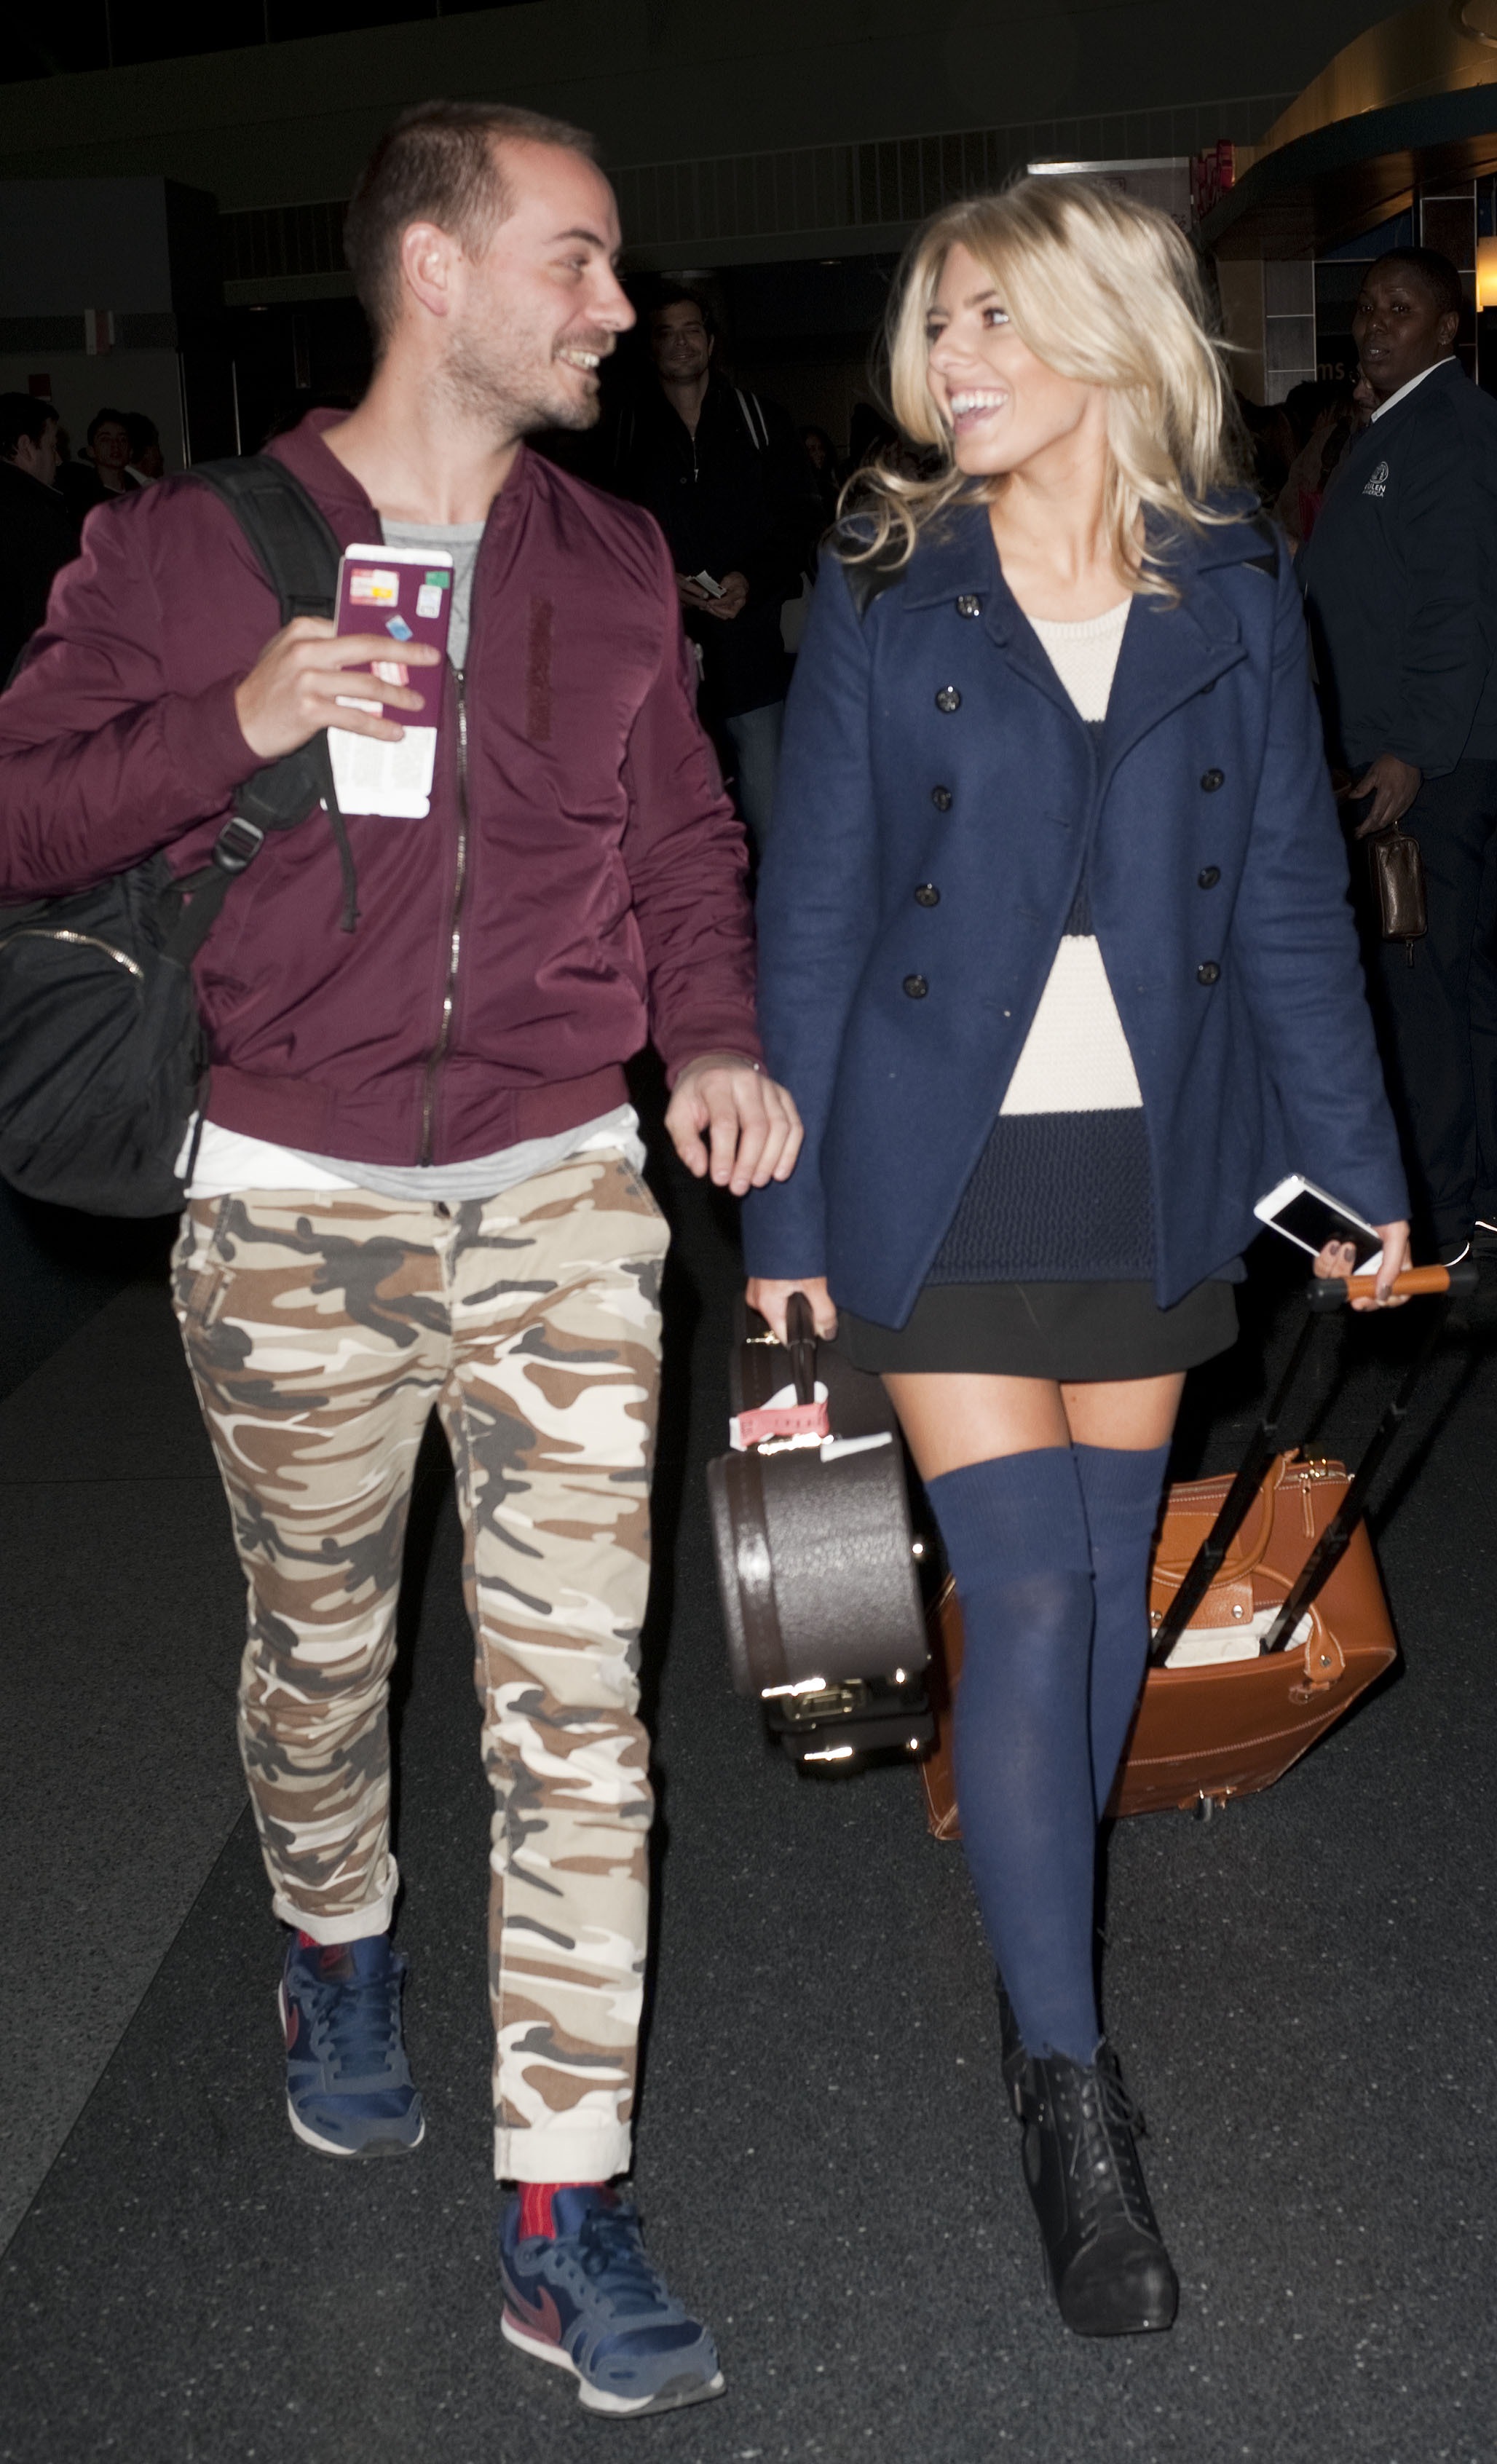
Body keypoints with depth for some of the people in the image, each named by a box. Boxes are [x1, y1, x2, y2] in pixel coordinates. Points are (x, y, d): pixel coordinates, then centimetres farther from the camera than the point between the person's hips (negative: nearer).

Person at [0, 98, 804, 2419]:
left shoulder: (616, 563, 8)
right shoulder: (187, 545, -2)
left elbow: (685, 839, 13)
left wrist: (714, 1036, -5)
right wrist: (235, 726, -17)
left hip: (563, 1200, 2)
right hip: (294, 1217, -1)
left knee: (576, 1710, -2)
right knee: (318, 1659, 16)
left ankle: (565, 2214, 8)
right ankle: (340, 1961, 48)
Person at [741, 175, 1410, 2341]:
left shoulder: (1234, 593, 2)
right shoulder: (885, 596, -3)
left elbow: (1289, 896, 6)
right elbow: (811, 912, -2)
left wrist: (1358, 1163, 5)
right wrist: (783, 1211, -3)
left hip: (1160, 1161, 3)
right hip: (945, 1162, -2)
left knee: (1110, 1577, 12)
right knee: (1025, 1597, -7)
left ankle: (1044, 1932, 34)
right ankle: (1070, 2095, 3)